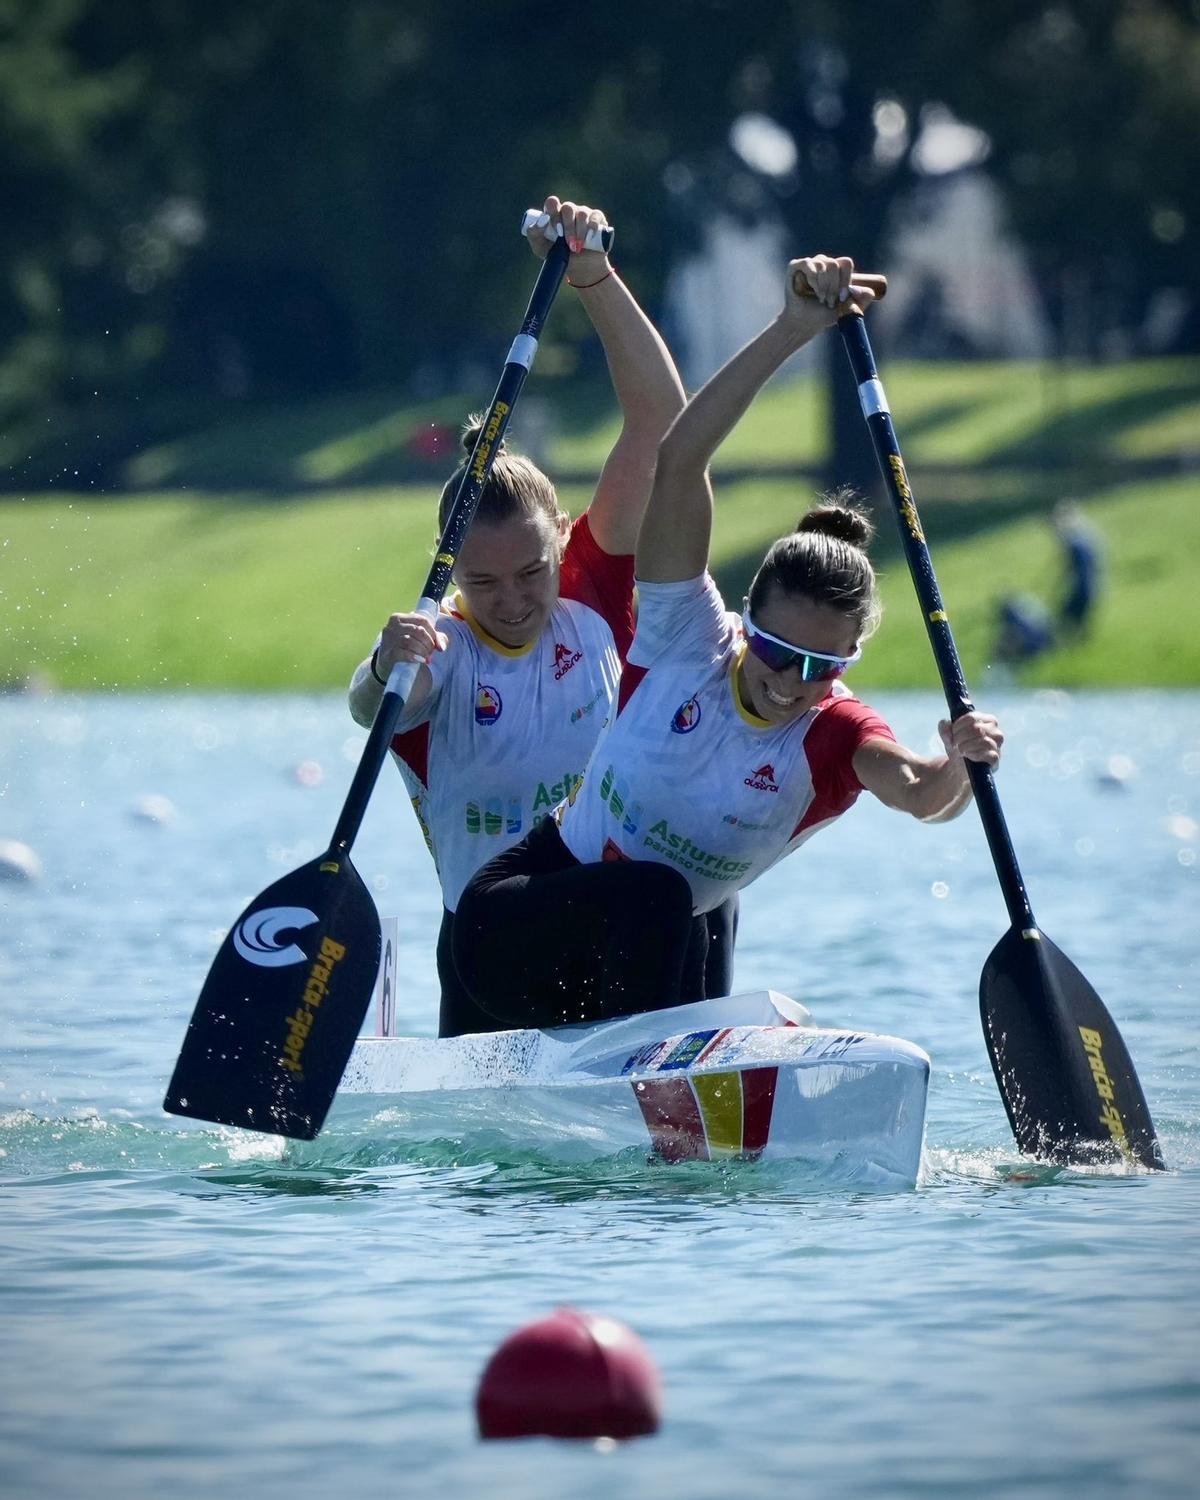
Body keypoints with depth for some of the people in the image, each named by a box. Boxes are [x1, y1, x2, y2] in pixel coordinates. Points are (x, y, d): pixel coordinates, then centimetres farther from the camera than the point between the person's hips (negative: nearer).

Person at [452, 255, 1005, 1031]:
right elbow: (680, 461, -26)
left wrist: (959, 768, -63)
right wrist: (792, 331, -34)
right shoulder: (690, 638, -14)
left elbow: (920, 793, -38)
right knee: (652, 900, -32)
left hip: (658, 950, 4)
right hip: (515, 924, -3)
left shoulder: (834, 738, -13)